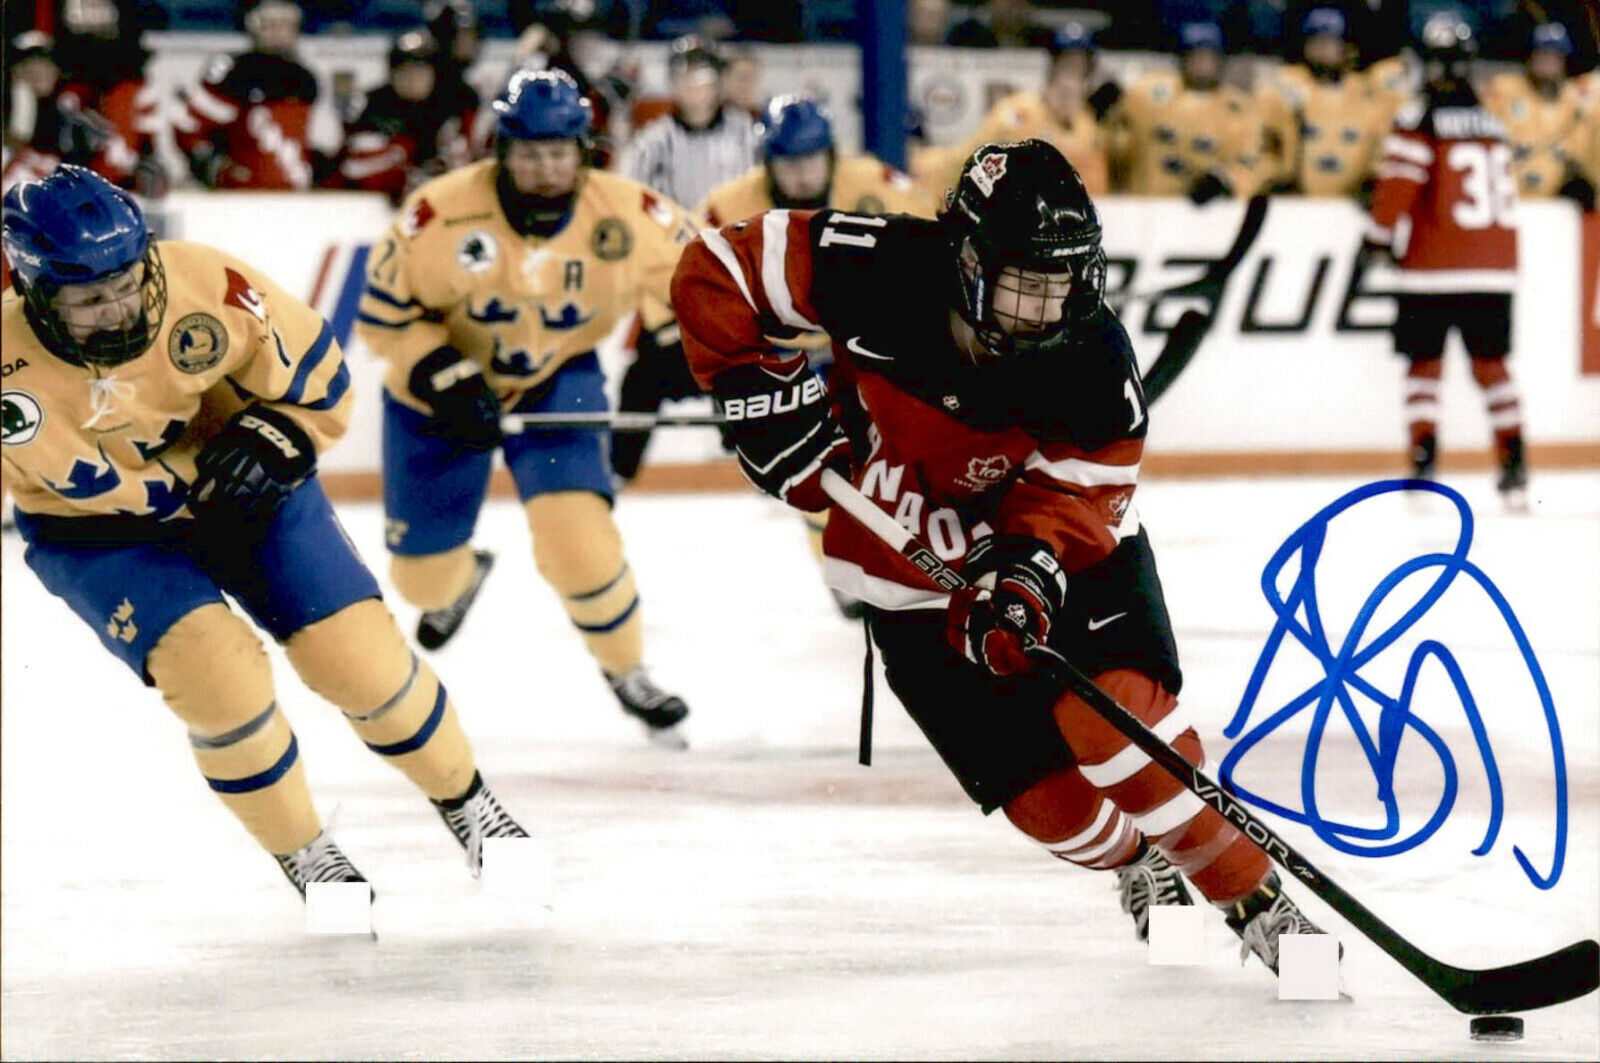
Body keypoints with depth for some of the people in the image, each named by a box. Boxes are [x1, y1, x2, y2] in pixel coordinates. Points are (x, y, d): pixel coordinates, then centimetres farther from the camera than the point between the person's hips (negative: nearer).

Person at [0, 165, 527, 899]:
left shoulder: (202, 283, -24)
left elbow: (315, 372, -10)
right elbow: (98, 485, -25)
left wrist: (272, 443, -24)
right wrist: (203, 478, -24)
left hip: (249, 493, 2)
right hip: (102, 536, -2)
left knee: (360, 656, -3)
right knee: (218, 675, -22)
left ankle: (465, 801, 23)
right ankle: (299, 852, 2)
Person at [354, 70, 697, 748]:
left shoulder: (626, 215, -20)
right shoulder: (443, 215, -27)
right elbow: (384, 312, -17)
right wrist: (446, 380, -26)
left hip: (556, 383, 0)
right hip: (442, 392, 0)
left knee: (575, 531, -24)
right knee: (420, 574, 10)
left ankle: (625, 670, 3)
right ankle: (461, 578, 52)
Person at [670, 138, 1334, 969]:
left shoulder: (1093, 357, -24)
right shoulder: (883, 274, -27)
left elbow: (1074, 490, -19)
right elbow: (715, 271, -18)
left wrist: (1028, 569, -39)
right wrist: (762, 395, -24)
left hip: (1065, 549, 0)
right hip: (913, 568, 0)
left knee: (1114, 706, -25)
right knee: (1041, 794, -4)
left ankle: (1253, 897, -10)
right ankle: (1137, 866, 31)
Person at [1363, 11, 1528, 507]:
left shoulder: (1421, 118, -7)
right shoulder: (1491, 121, 13)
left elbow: (1400, 182, -13)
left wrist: (1379, 238, -2)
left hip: (1433, 269, -5)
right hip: (1494, 266, 5)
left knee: (1425, 362, 3)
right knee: (1489, 362, 11)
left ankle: (1424, 455, -9)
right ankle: (1514, 468, 4)